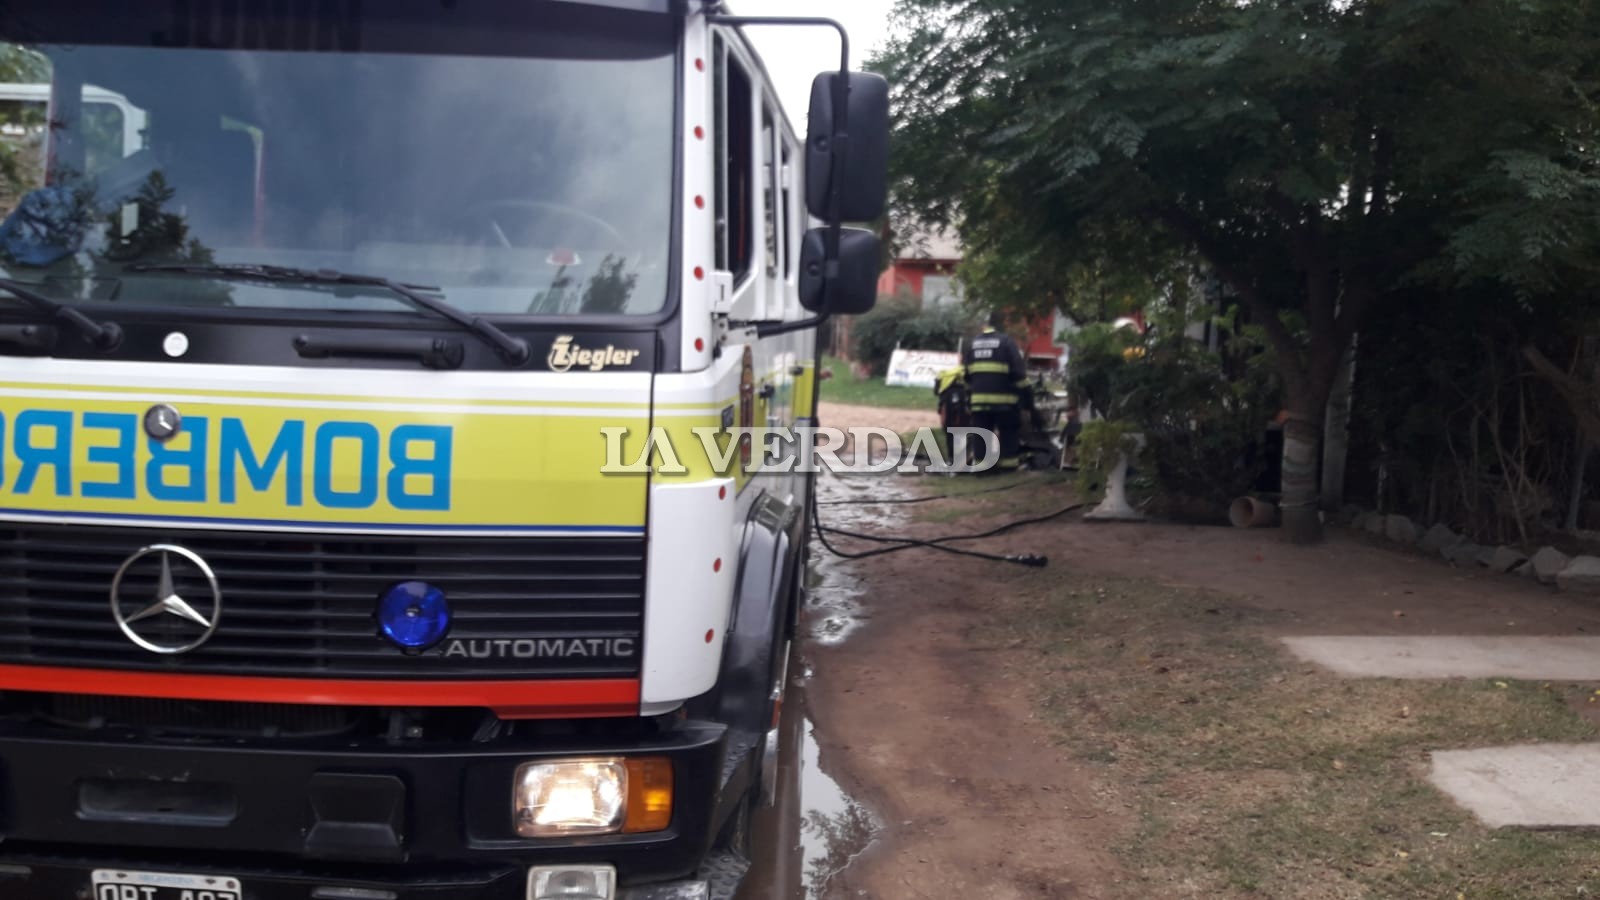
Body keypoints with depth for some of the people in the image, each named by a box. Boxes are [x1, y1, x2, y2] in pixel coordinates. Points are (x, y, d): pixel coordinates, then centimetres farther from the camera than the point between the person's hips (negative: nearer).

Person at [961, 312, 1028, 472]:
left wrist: (969, 393, 26)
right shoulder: (1007, 342, -5)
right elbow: (1018, 370, -8)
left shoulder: (971, 344, 12)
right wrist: (1024, 389, 4)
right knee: (1008, 432, 6)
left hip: (979, 398, 4)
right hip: (1004, 398, -4)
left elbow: (965, 373, 17)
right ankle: (1008, 463, 5)